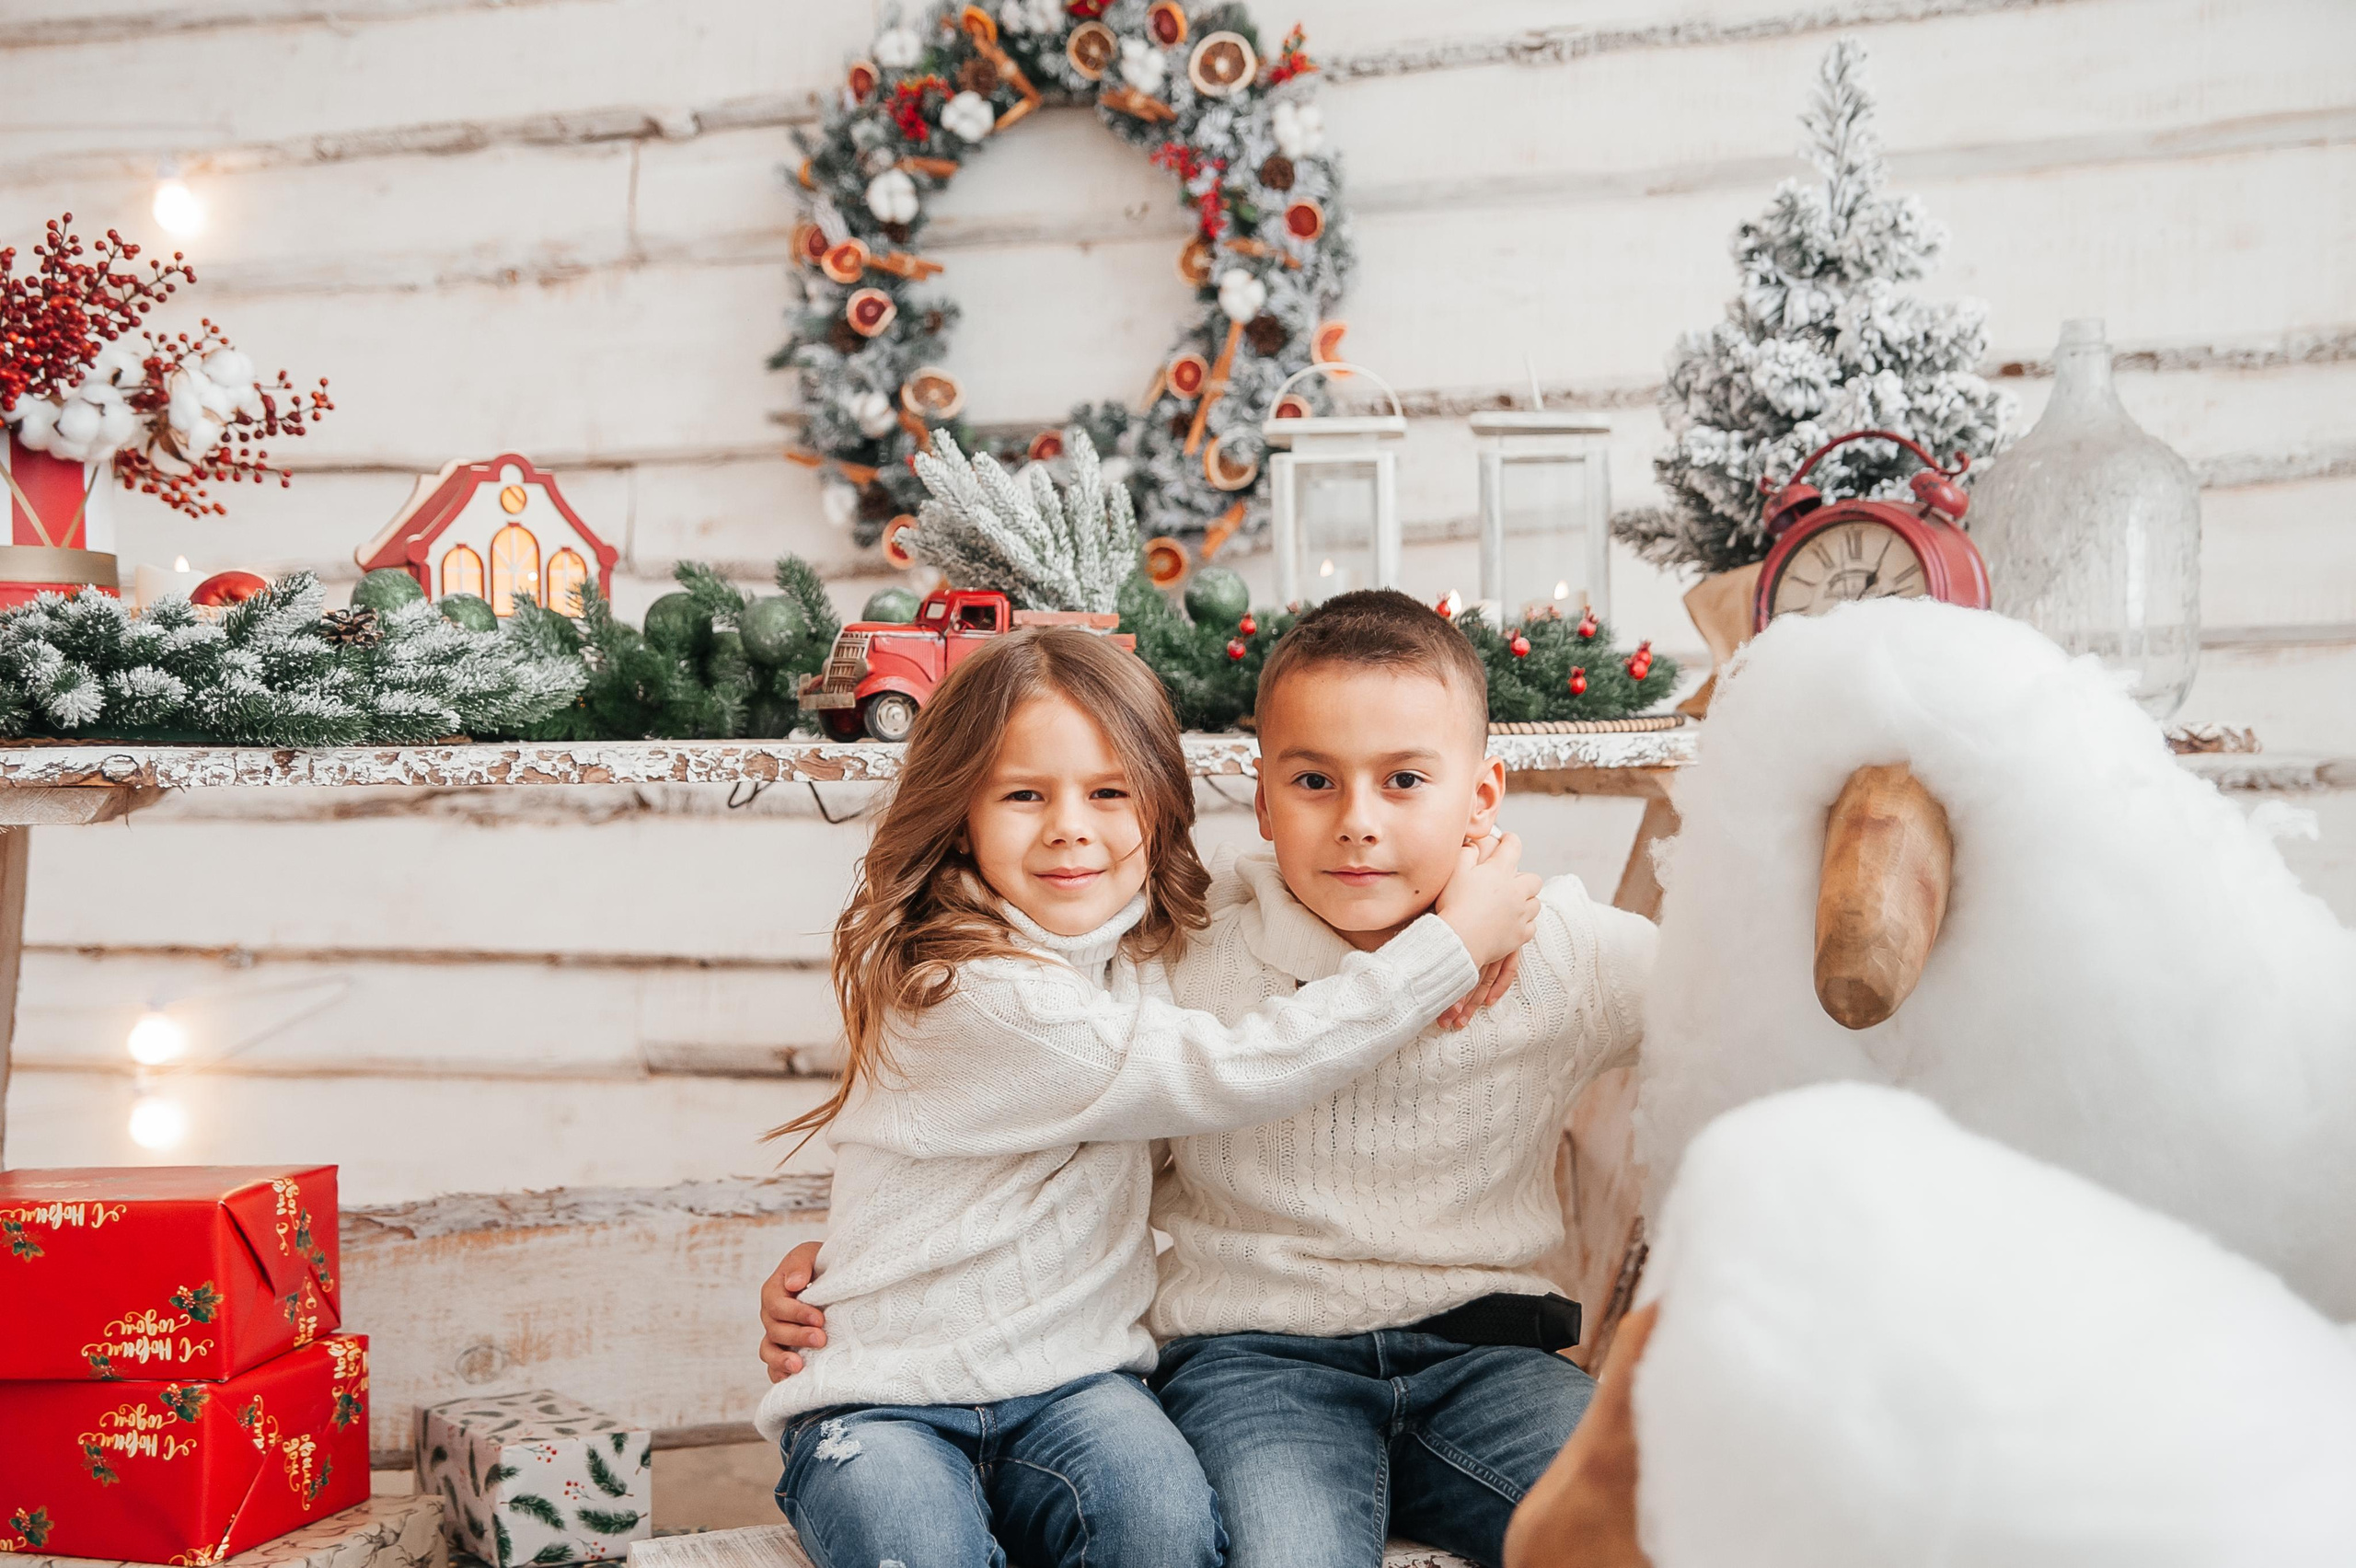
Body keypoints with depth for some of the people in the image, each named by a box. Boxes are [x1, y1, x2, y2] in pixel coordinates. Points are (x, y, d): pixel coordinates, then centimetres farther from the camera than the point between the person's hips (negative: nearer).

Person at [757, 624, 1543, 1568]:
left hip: (1069, 1383, 6)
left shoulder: (1144, 950, 5)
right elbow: (1229, 1074, -21)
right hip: (881, 1399, -5)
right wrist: (1455, 942, -15)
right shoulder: (974, 995, -20)